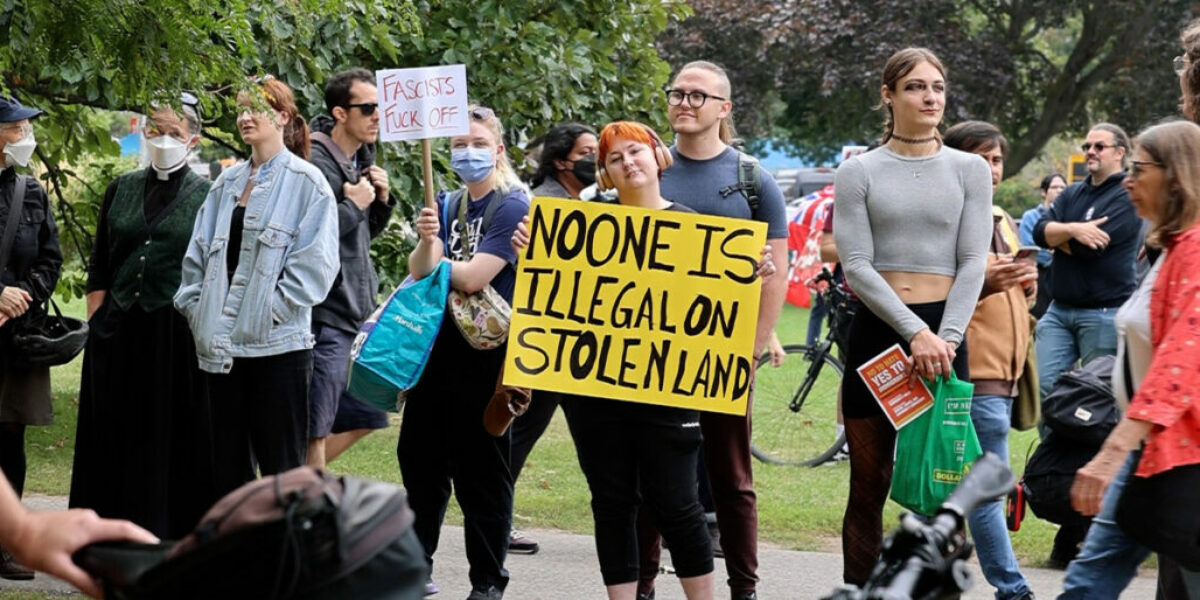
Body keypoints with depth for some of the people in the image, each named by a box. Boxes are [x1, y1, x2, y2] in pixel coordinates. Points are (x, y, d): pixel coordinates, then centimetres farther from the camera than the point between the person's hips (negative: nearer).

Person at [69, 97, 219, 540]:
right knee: (116, 438, 7)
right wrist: (97, 325, 3)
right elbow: (99, 268, 12)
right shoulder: (122, 190, 11)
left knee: (174, 441, 0)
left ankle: (173, 542, 7)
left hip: (177, 336, -3)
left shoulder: (206, 196, 1)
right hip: (118, 336, 4)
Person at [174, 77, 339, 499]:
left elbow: (314, 264, -10)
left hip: (278, 345, -6)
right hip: (224, 346, 6)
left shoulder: (305, 183, -4)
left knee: (280, 464, -2)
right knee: (228, 462, 10)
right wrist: (195, 307, 6)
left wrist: (270, 313, -14)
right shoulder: (228, 183, 15)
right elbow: (199, 253, 18)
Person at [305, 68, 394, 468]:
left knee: (363, 417, 16)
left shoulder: (361, 160, 13)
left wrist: (381, 199, 5)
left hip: (358, 311, 10)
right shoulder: (316, 163, -16)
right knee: (316, 428, -3)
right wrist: (354, 205, -17)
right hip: (326, 315, -10)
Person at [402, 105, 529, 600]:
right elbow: (419, 271, 2)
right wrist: (426, 241, -17)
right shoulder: (446, 205, 12)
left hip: (484, 352, -7)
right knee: (419, 457, 12)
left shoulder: (513, 207, -9)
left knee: (481, 469, -1)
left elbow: (472, 277, -18)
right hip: (436, 347, 7)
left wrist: (434, 264, -3)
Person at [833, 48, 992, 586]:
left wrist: (945, 338, -12)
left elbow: (973, 263, 1)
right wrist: (915, 333, -15)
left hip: (944, 331, 1)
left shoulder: (969, 169, 8)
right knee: (868, 486, 3)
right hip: (877, 331, 0)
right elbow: (856, 266, -4)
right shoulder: (858, 172, 4)